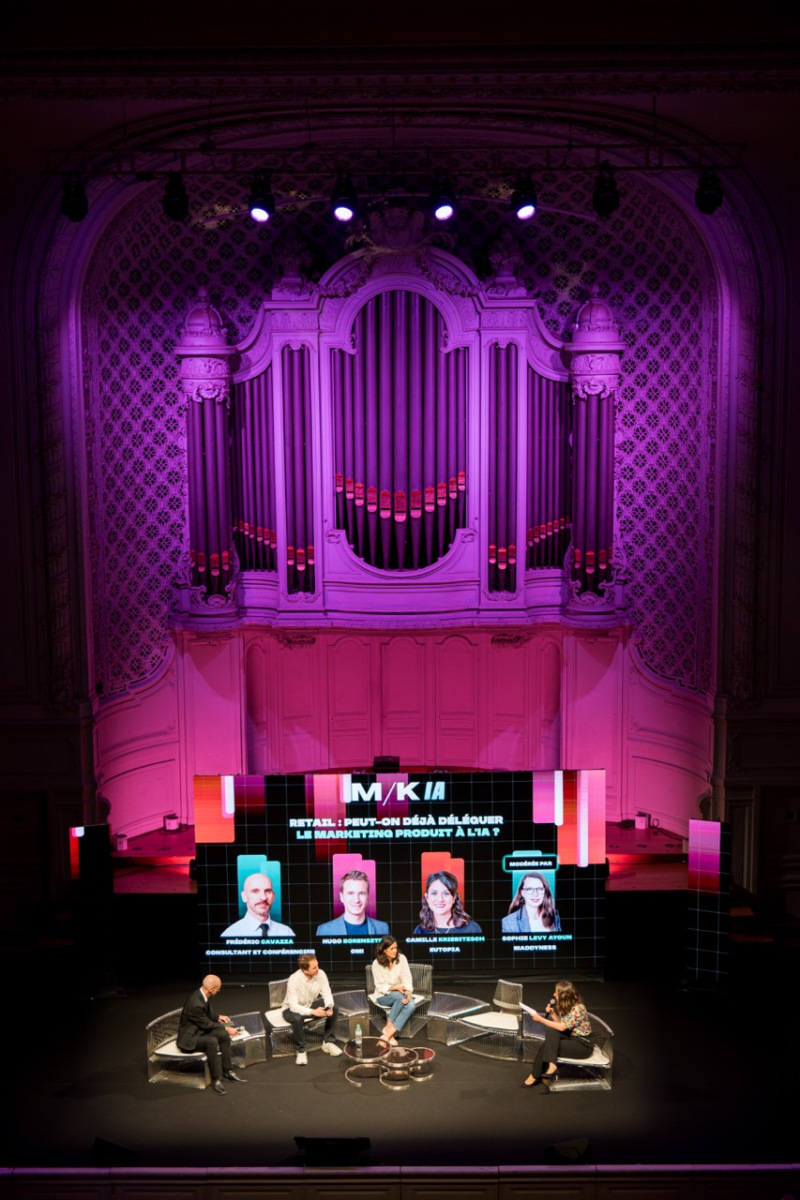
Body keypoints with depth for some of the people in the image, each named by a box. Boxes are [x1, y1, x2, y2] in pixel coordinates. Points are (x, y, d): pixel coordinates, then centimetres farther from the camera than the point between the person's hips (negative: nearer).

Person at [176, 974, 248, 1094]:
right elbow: (206, 1024, -19)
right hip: (189, 1038, -9)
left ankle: (227, 1070, 0)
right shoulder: (195, 1004, -33)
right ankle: (216, 1079, -24)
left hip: (200, 1029, 9)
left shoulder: (202, 994, -5)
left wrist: (218, 1017, 6)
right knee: (212, 1041, -32)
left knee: (223, 1035, -12)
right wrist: (225, 1028, -10)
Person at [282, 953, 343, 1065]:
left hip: (311, 1004, 5)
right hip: (292, 1009, -5)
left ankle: (328, 1042, -1)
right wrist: (313, 1012, -46)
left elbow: (327, 994, -17)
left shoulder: (321, 974, -20)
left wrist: (329, 1007, -39)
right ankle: (300, 1051, -16)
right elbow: (293, 1006, -35)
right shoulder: (294, 979, -34)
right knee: (297, 1018, -38)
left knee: (333, 1008, -17)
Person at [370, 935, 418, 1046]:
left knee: (411, 1005, -31)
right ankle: (388, 1028, -22)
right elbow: (380, 987, -10)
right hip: (383, 996, -2)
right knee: (399, 996, -36)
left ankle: (388, 1034, -30)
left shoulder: (401, 958, -8)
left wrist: (408, 993, -29)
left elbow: (407, 979, -9)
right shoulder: (377, 963, -12)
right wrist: (395, 988, -28)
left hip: (400, 994, 2)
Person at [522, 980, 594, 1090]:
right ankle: (551, 1066, -20)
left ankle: (535, 1076, -10)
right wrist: (552, 1013, -9)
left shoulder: (578, 1008, -21)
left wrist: (541, 1020, -19)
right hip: (571, 1038, 8)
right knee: (551, 1031, -20)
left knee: (547, 1046, -21)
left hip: (583, 1045, -8)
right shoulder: (566, 1006, 6)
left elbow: (562, 1027, -22)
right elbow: (560, 1023, 6)